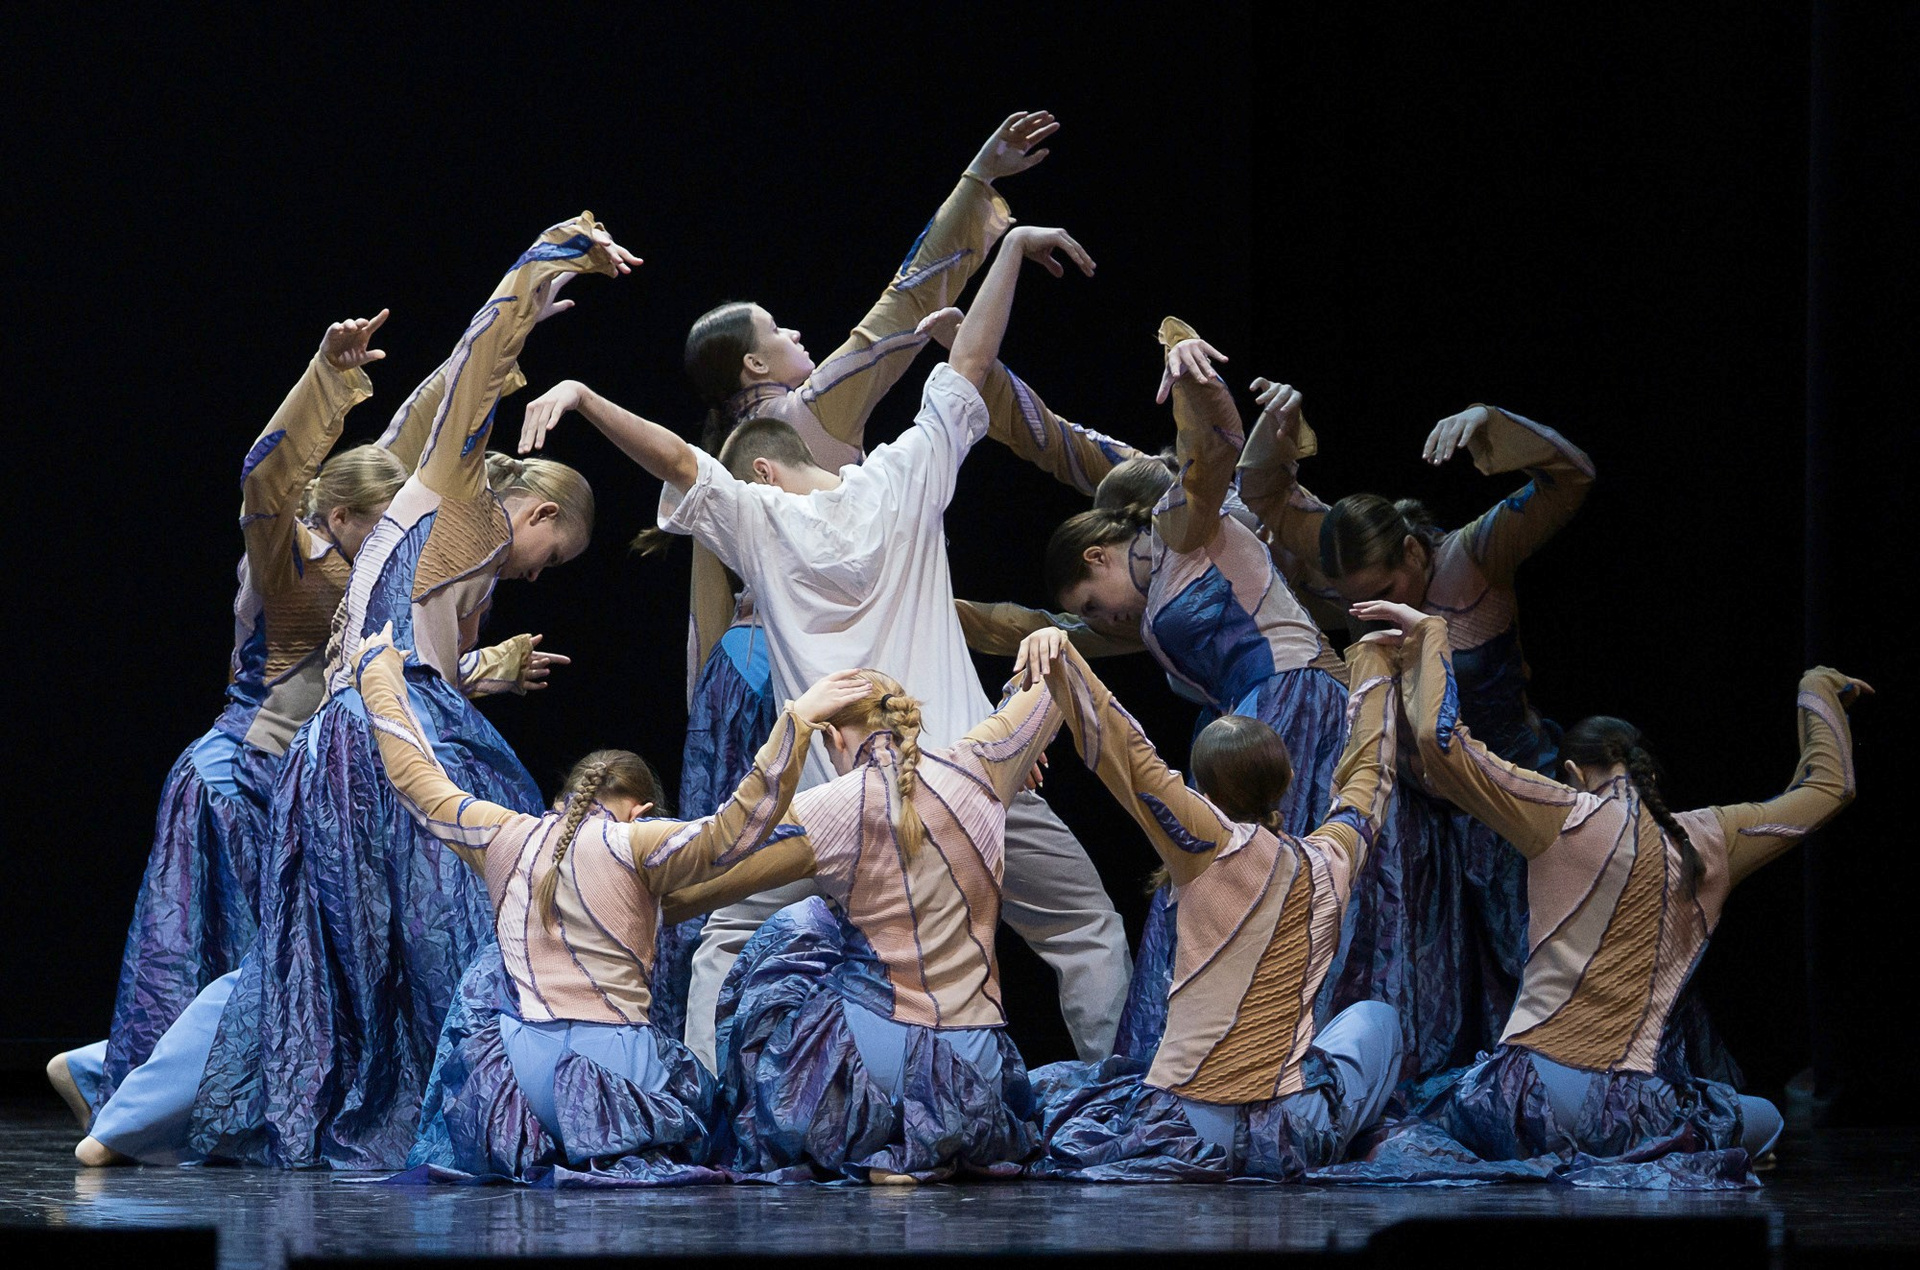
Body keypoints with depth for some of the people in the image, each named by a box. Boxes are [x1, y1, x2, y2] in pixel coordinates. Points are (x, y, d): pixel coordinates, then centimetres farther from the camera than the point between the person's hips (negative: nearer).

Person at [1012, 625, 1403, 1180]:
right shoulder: (1330, 864, 3)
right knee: (1374, 1015, 31)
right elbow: (1368, 773, 22)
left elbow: (1128, 755, -20)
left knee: (1041, 1088, 24)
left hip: (1185, 1125, -2)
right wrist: (1372, 664, 36)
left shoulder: (1215, 846, -11)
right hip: (1289, 1135, 2)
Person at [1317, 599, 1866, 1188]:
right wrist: (1818, 690, 43)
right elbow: (1827, 785, 25)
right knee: (1761, 1120, 31)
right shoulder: (1711, 842, 8)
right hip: (1632, 1110, 2)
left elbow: (1440, 739, -12)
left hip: (1538, 1092, -2)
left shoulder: (1568, 819, -5)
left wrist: (1430, 631, 3)